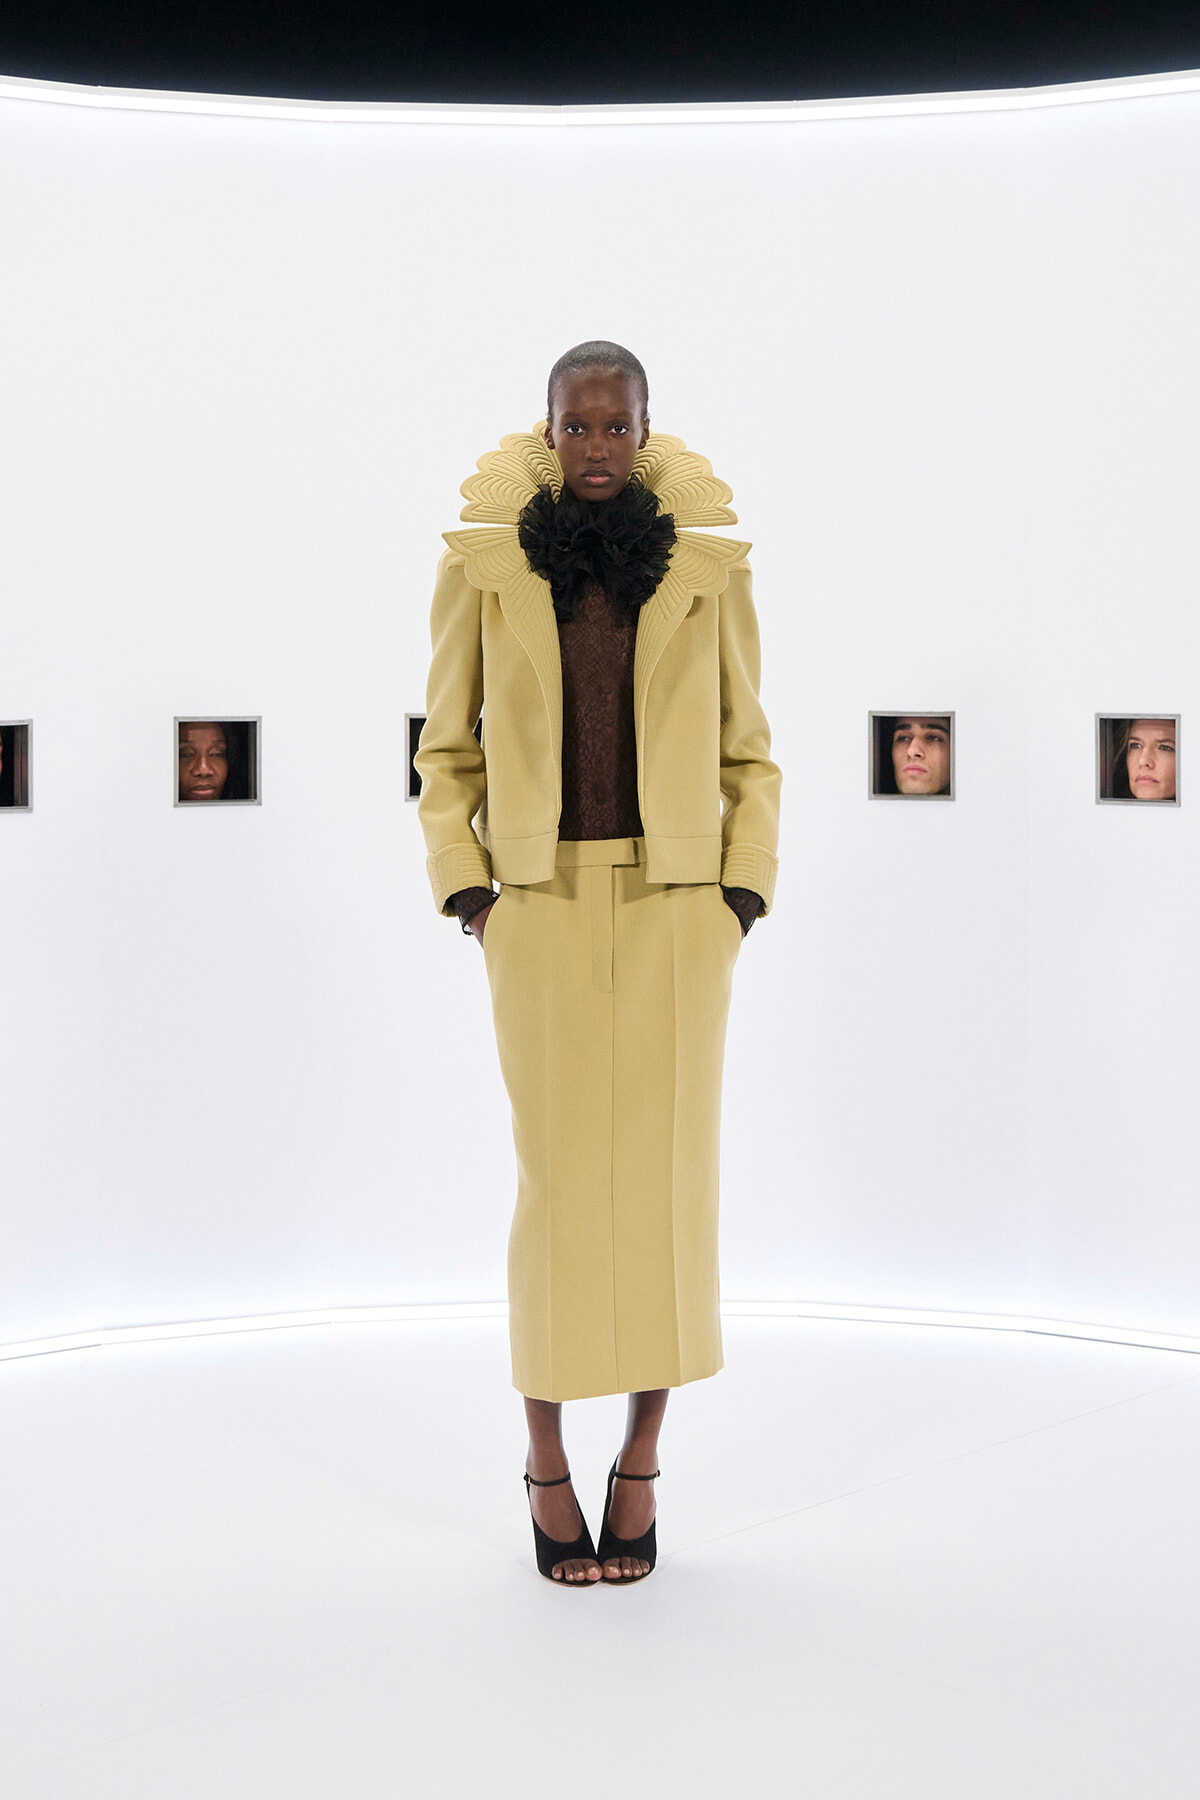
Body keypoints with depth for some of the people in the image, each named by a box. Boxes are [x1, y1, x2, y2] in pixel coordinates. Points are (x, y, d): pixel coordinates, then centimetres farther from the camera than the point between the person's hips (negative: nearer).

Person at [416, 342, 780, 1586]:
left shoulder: (706, 565, 3)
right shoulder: (487, 562, 2)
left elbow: (748, 753, 9)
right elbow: (446, 747, 8)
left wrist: (744, 889, -2)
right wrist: (463, 886, -2)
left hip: (677, 904, 1)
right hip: (542, 902, -1)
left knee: (667, 1170, 2)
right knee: (558, 1178, 0)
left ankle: (641, 1462, 15)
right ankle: (548, 1468, 13)